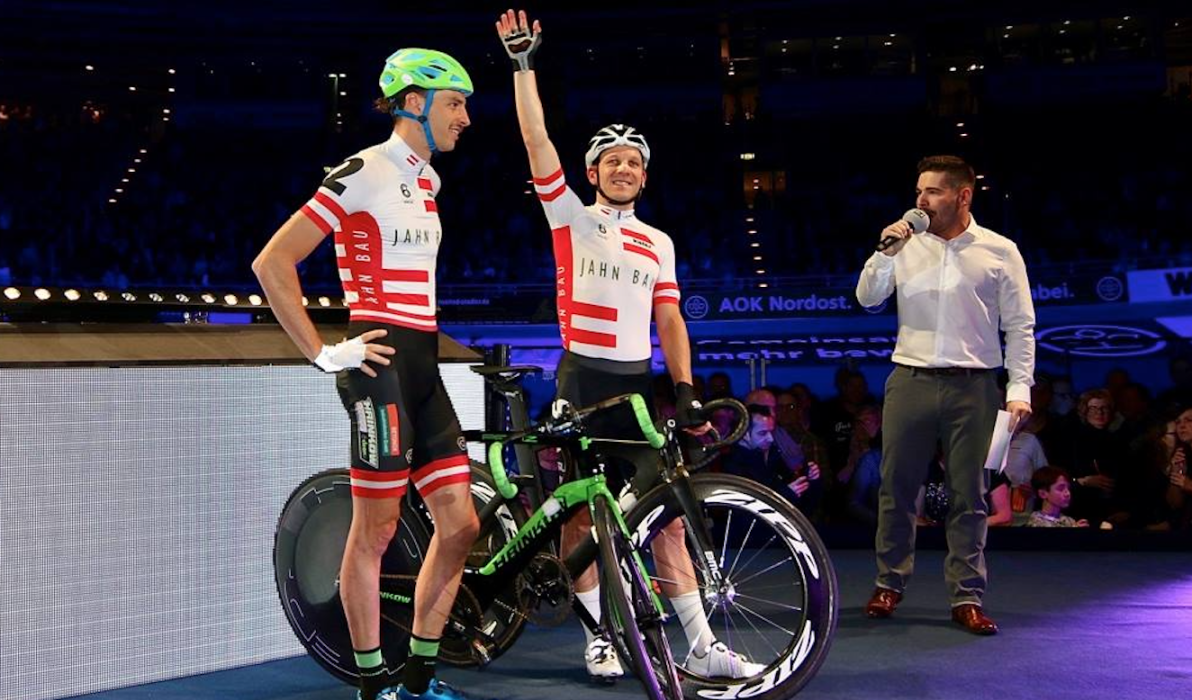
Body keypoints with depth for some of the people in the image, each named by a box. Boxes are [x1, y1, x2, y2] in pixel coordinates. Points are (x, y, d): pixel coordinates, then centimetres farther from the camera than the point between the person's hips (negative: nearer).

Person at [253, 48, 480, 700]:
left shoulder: (426, 179, 17)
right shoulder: (363, 172, -9)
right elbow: (271, 263, -13)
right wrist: (324, 353, -13)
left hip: (423, 361, 9)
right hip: (381, 360, -9)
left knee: (460, 523, 6)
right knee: (376, 528, -2)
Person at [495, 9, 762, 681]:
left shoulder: (658, 242, 14)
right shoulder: (571, 216, 3)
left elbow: (669, 319, 9)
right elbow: (538, 143, -8)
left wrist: (685, 387, -2)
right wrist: (524, 65, -13)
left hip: (638, 382, 3)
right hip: (582, 380, -3)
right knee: (580, 509, 1)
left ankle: (704, 646, 3)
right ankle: (601, 636, 14)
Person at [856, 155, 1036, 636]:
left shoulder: (999, 251, 2)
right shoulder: (907, 245, 6)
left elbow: (1020, 325, 3)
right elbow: (867, 298, 5)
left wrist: (1019, 388, -5)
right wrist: (886, 253, -9)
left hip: (972, 386, -2)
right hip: (910, 380, 2)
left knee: (968, 495, 1)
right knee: (896, 487, 6)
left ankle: (966, 597, 7)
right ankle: (889, 584, 19)